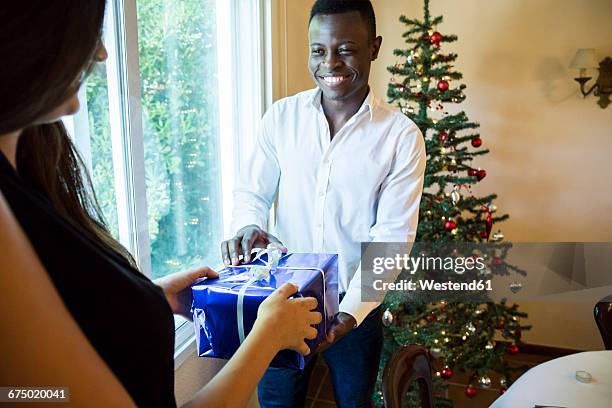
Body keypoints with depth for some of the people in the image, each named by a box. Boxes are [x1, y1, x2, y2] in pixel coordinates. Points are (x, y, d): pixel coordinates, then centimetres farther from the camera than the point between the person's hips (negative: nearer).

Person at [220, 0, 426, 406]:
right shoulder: (281, 116, -5)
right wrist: (248, 228, -22)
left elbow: (392, 236, -14)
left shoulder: (401, 136, -12)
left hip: (356, 305, -1)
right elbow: (251, 192, 1)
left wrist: (351, 311, -24)